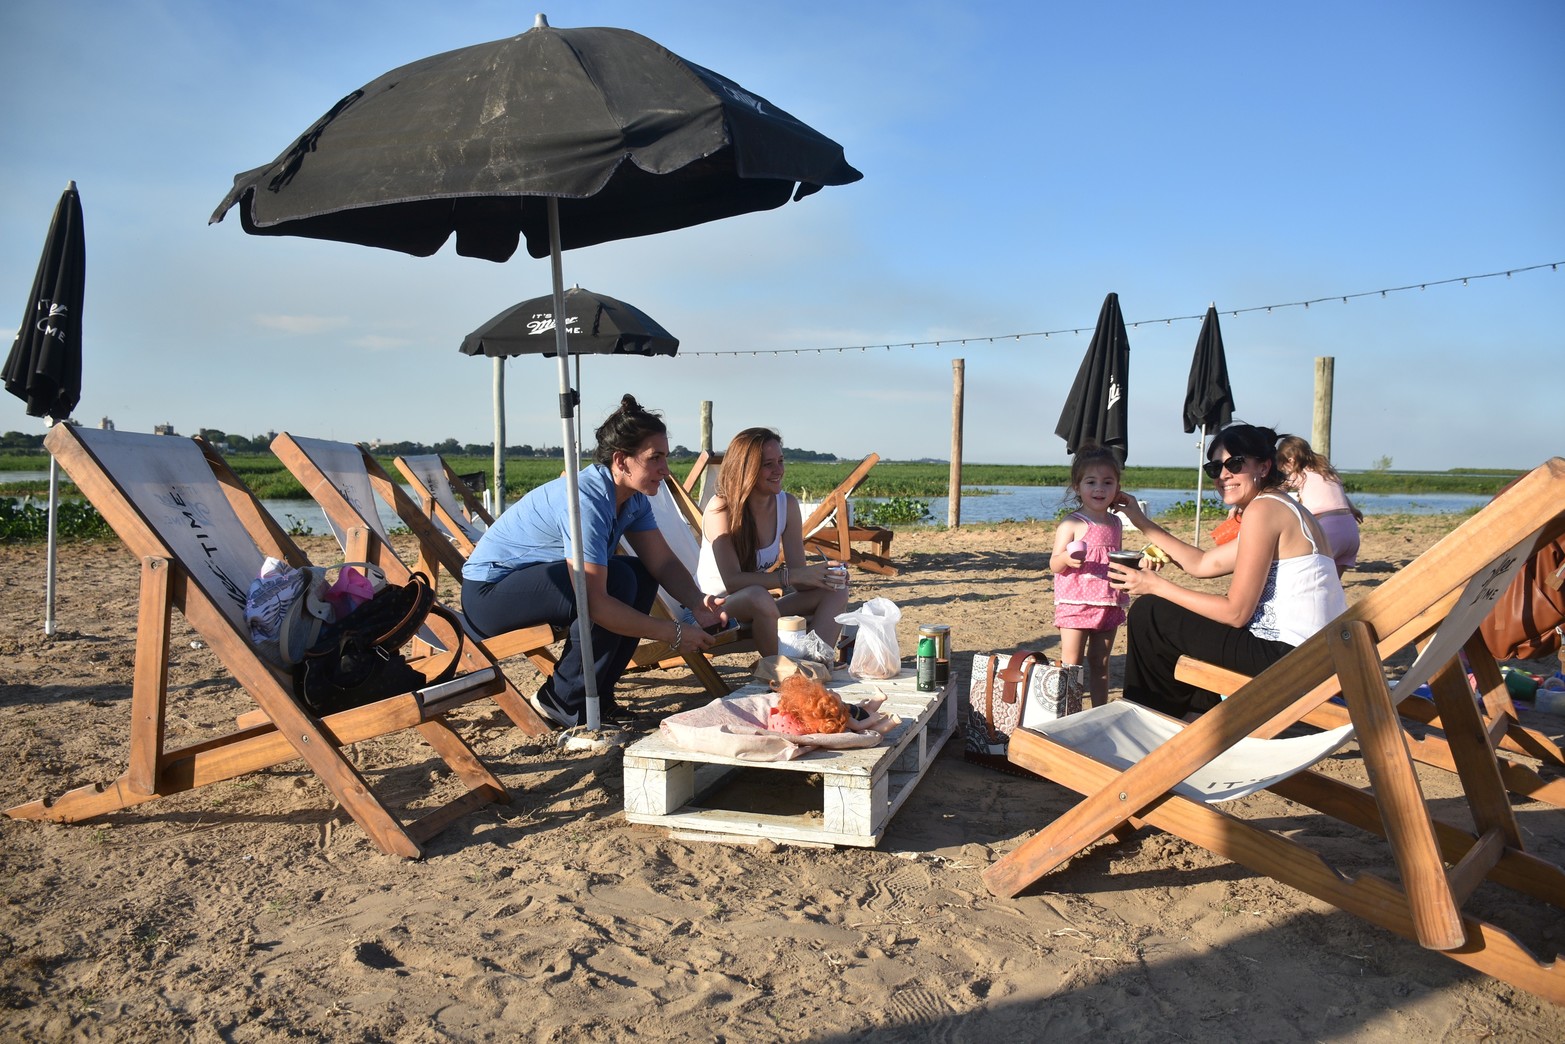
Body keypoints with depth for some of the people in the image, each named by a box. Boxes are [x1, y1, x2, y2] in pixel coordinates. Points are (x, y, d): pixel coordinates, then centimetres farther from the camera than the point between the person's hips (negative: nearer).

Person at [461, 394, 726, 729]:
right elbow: (594, 601, -35)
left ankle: (597, 694, 4)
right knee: (617, 582, -26)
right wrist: (673, 632, -32)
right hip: (489, 591, -9)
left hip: (532, 579, 9)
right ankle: (564, 701, -10)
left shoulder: (633, 499, -3)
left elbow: (663, 562, -4)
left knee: (642, 576, -3)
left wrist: (698, 603, -24)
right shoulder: (586, 500, -31)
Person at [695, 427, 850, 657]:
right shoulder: (721, 509, -18)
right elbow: (731, 581, -29)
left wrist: (822, 575, -26)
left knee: (835, 591, -13)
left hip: (760, 611, 7)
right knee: (758, 597, -39)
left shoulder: (787, 504, -1)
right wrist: (794, 576, -36)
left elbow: (799, 575, -3)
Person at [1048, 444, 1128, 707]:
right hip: (1075, 603, -5)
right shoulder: (1072, 524, -8)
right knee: (1071, 665, -4)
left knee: (1100, 663, 14)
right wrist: (1067, 558, -31)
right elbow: (1054, 564, -11)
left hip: (1109, 604, 6)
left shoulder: (1116, 523, 11)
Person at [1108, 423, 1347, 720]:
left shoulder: (1263, 509, -15)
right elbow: (1203, 564, 17)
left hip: (1288, 655, -10)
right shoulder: (1285, 508, 16)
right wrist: (1143, 523, 18)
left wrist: (1156, 585, -9)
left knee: (1148, 614, 2)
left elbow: (1236, 612, -16)